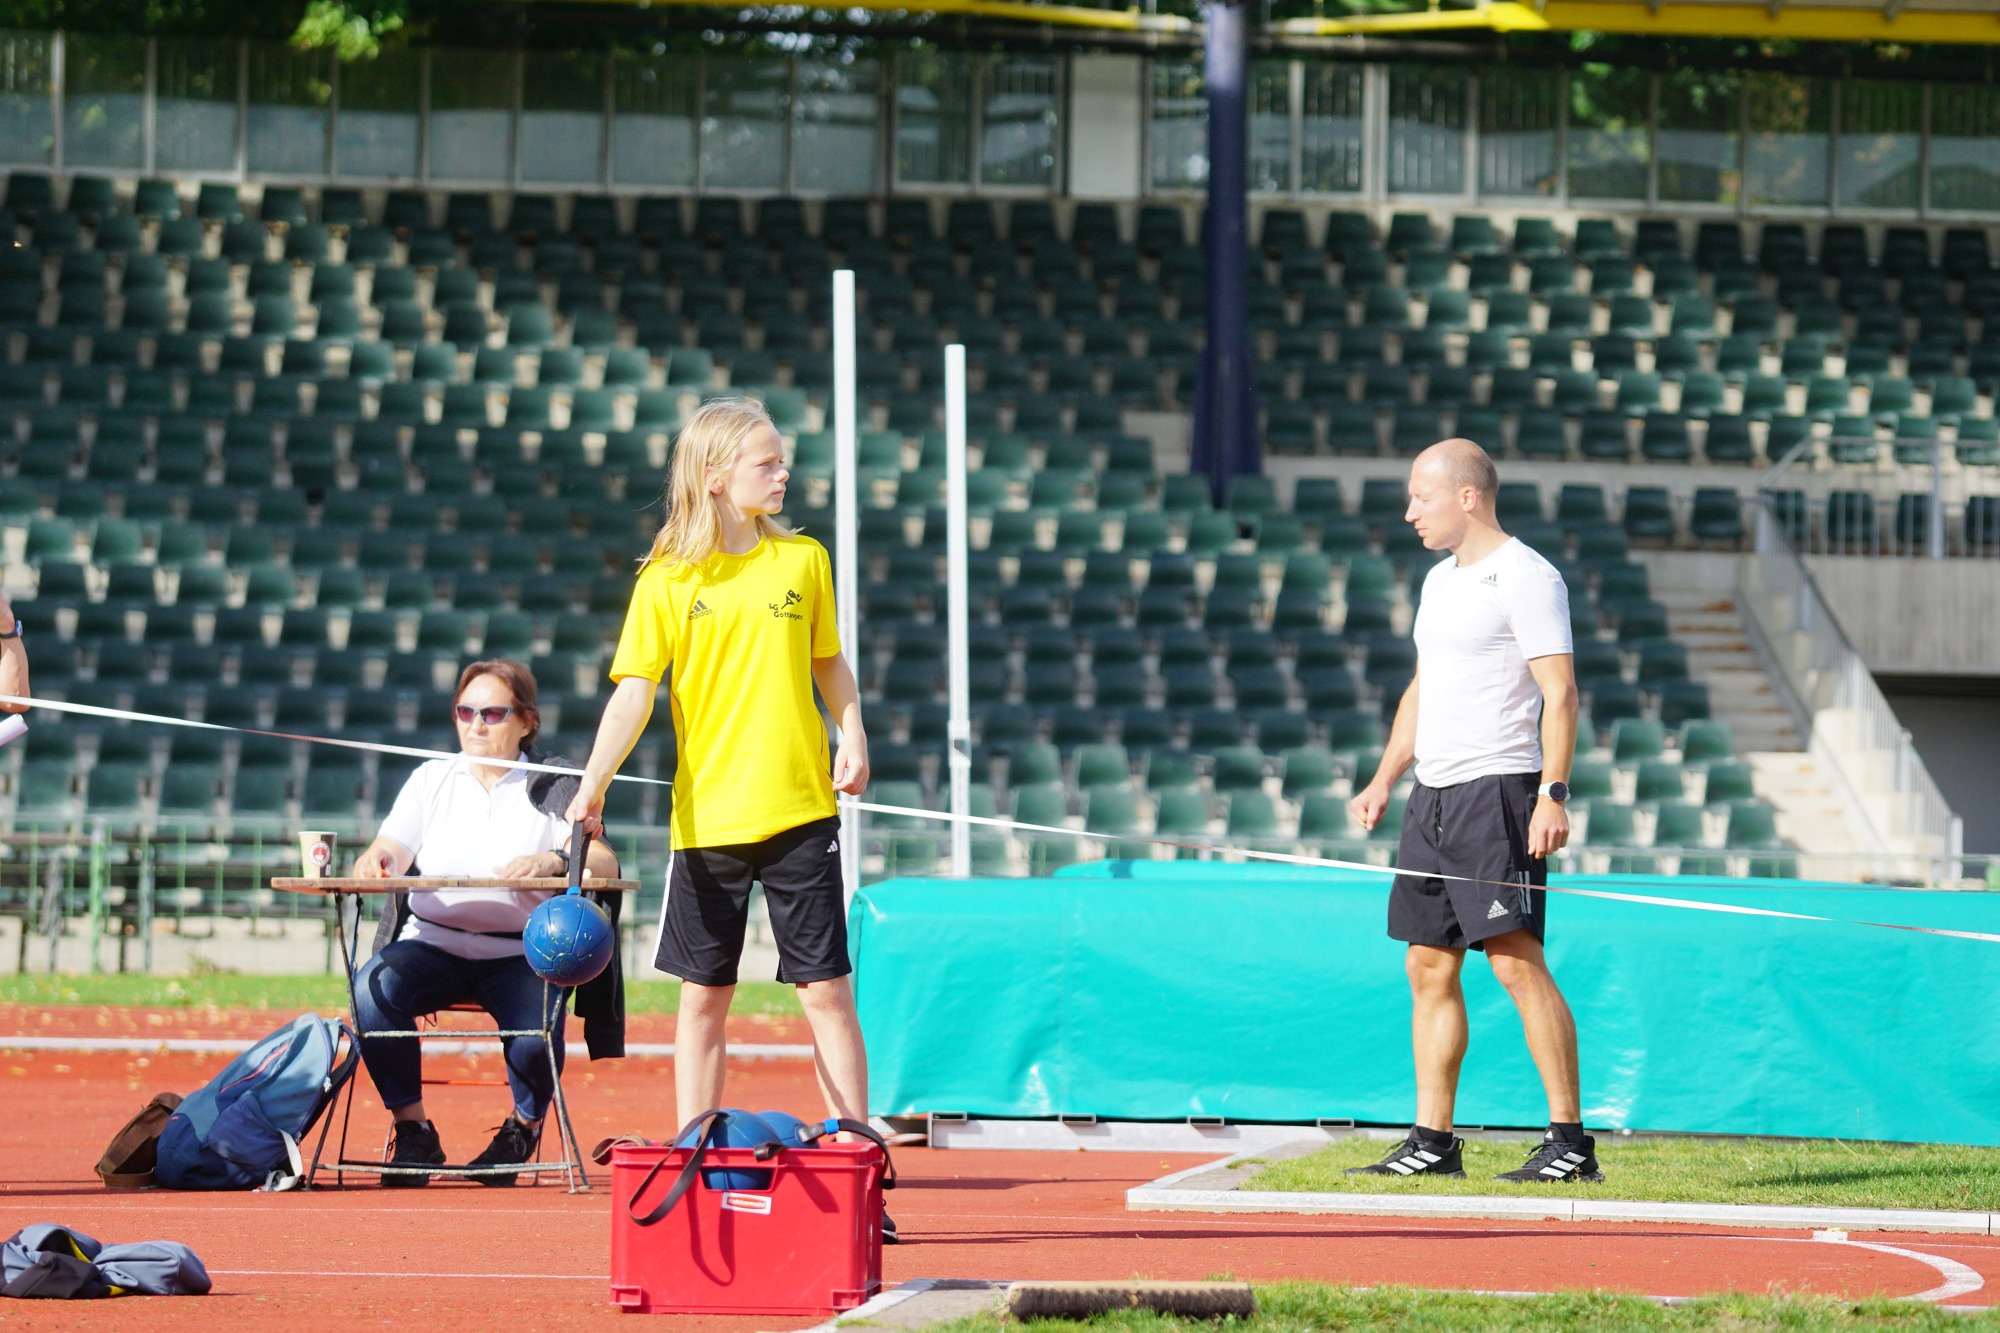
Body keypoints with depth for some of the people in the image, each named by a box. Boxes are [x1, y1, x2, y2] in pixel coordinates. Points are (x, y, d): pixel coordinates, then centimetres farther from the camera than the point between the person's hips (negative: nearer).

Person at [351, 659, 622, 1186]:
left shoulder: (552, 788, 8)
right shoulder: (430, 780, 16)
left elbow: (605, 864, -6)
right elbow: (388, 854, 4)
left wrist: (555, 860, -29)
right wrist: (375, 861, -22)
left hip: (520, 952, -2)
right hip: (432, 943, 2)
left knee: (535, 1035, -32)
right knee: (371, 988, -30)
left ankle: (523, 1128, 3)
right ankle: (414, 1133, -14)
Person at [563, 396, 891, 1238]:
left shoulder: (803, 560, 5)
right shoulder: (668, 581, -2)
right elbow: (635, 690, -8)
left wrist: (853, 735, -1)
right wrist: (595, 783, -20)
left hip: (800, 811, 1)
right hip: (707, 816, -1)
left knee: (827, 991, -1)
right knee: (703, 997, 5)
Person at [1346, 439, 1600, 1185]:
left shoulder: (1525, 577, -8)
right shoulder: (1440, 579, 18)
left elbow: (1560, 691, -14)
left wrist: (1553, 794, -22)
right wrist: (1385, 780, 20)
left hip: (1498, 788, -9)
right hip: (1433, 794, 9)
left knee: (1516, 960, -14)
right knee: (1428, 968, 7)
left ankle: (1570, 1140, -14)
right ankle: (1432, 1143, 10)